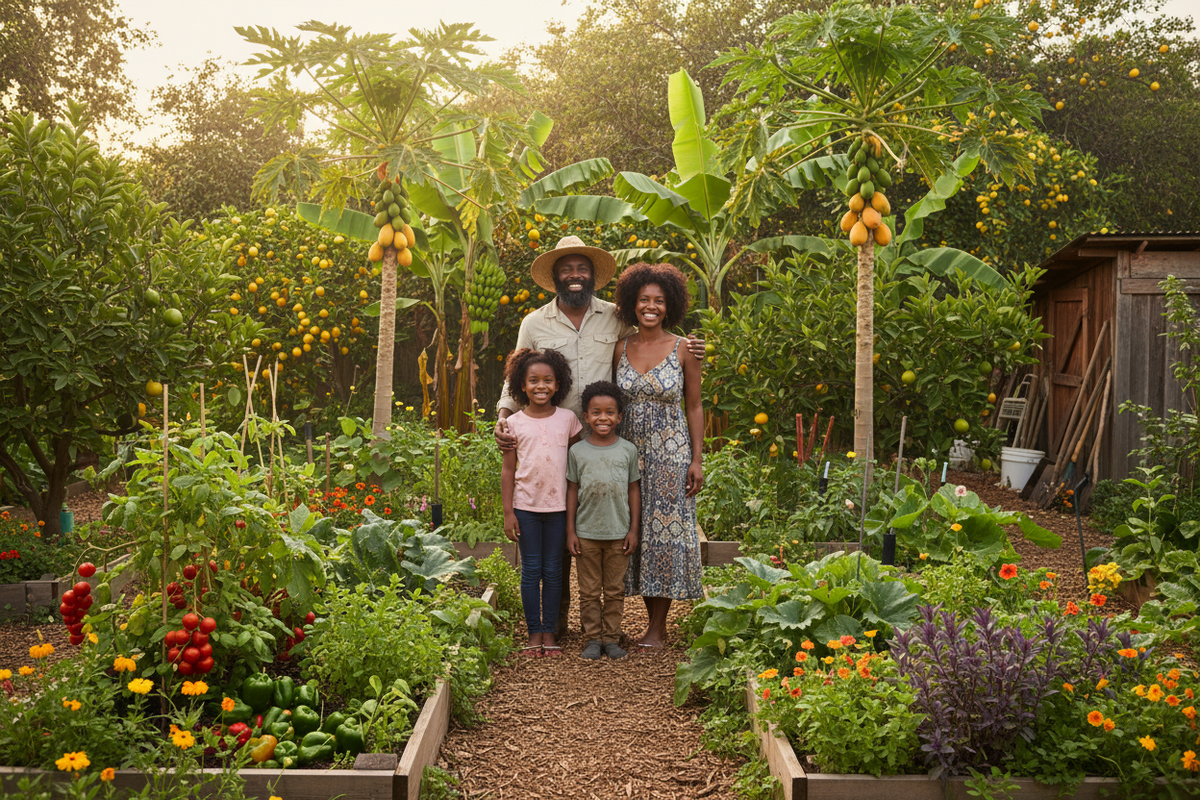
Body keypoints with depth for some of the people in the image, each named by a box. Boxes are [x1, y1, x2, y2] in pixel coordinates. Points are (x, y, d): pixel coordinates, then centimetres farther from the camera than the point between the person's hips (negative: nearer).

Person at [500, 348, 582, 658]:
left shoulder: (567, 419, 2)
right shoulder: (515, 423, 0)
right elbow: (508, 470, 3)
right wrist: (508, 512, -1)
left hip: (559, 506, 1)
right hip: (526, 506, 0)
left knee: (553, 571, 6)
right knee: (530, 570, 4)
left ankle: (550, 633, 15)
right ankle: (534, 633, 13)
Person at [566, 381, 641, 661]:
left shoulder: (628, 450, 1)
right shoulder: (577, 452, 0)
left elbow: (633, 490, 5)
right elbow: (572, 491, 3)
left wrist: (634, 529, 2)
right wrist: (570, 531, 1)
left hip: (618, 533, 0)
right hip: (587, 533, 0)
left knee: (615, 590, 8)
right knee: (589, 591, 6)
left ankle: (611, 638, 18)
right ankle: (593, 638, 17)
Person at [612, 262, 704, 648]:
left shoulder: (683, 350, -3)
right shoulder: (621, 350, 5)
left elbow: (694, 407, -1)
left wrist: (696, 460, -6)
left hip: (670, 454, -3)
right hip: (629, 453, 3)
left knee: (664, 530, -1)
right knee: (636, 530, 5)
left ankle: (658, 627, 6)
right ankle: (652, 621, 16)